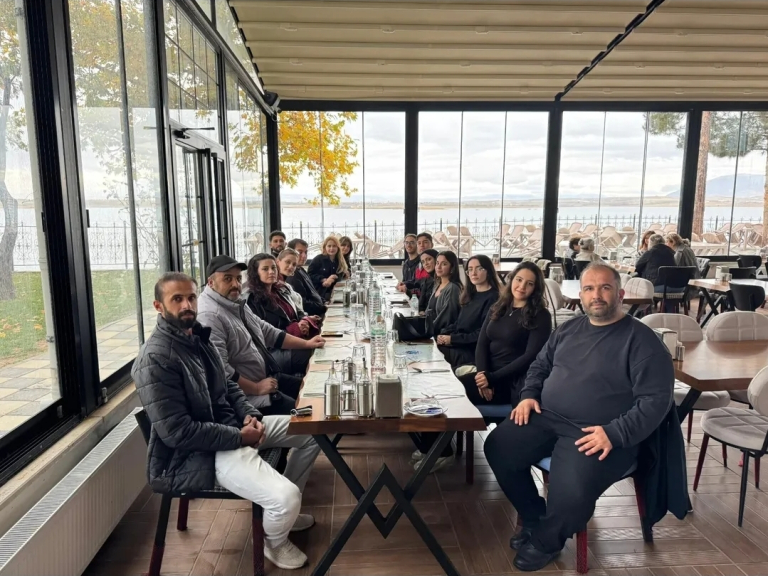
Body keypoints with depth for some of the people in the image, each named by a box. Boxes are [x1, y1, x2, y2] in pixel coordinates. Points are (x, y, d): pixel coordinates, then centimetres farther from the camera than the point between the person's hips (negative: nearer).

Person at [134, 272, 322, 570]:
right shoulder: (155, 359, -22)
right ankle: (275, 542, 15)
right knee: (287, 498, -24)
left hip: (232, 425, 9)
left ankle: (282, 509, 28)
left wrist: (249, 415, -3)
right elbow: (177, 431, -24)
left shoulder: (198, 336, 5)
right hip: (205, 451, -9)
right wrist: (239, 437, -19)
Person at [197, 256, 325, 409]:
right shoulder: (209, 316, -23)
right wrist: (256, 388, -21)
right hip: (246, 394, -10)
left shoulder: (237, 304, 11)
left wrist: (306, 343, 14)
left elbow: (268, 332, 18)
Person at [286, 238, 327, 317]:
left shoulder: (301, 270, 14)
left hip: (317, 314, 10)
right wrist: (323, 308, -19)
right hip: (310, 317, -10)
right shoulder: (292, 275, -20)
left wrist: (324, 302, 7)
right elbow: (302, 304, -25)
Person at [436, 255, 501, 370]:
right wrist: (443, 334, -3)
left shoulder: (493, 298, -9)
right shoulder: (470, 295, 17)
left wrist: (452, 339, -15)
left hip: (474, 351, -7)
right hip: (459, 345, 7)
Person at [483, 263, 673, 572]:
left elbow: (655, 400, -11)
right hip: (546, 418, 6)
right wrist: (529, 394, 6)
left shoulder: (642, 340, -5)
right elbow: (540, 365, 25)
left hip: (597, 434, -6)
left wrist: (615, 434, -22)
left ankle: (546, 540, 8)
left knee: (571, 491, -29)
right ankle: (534, 518, 14)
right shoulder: (568, 329, 14)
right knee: (497, 448, -11)